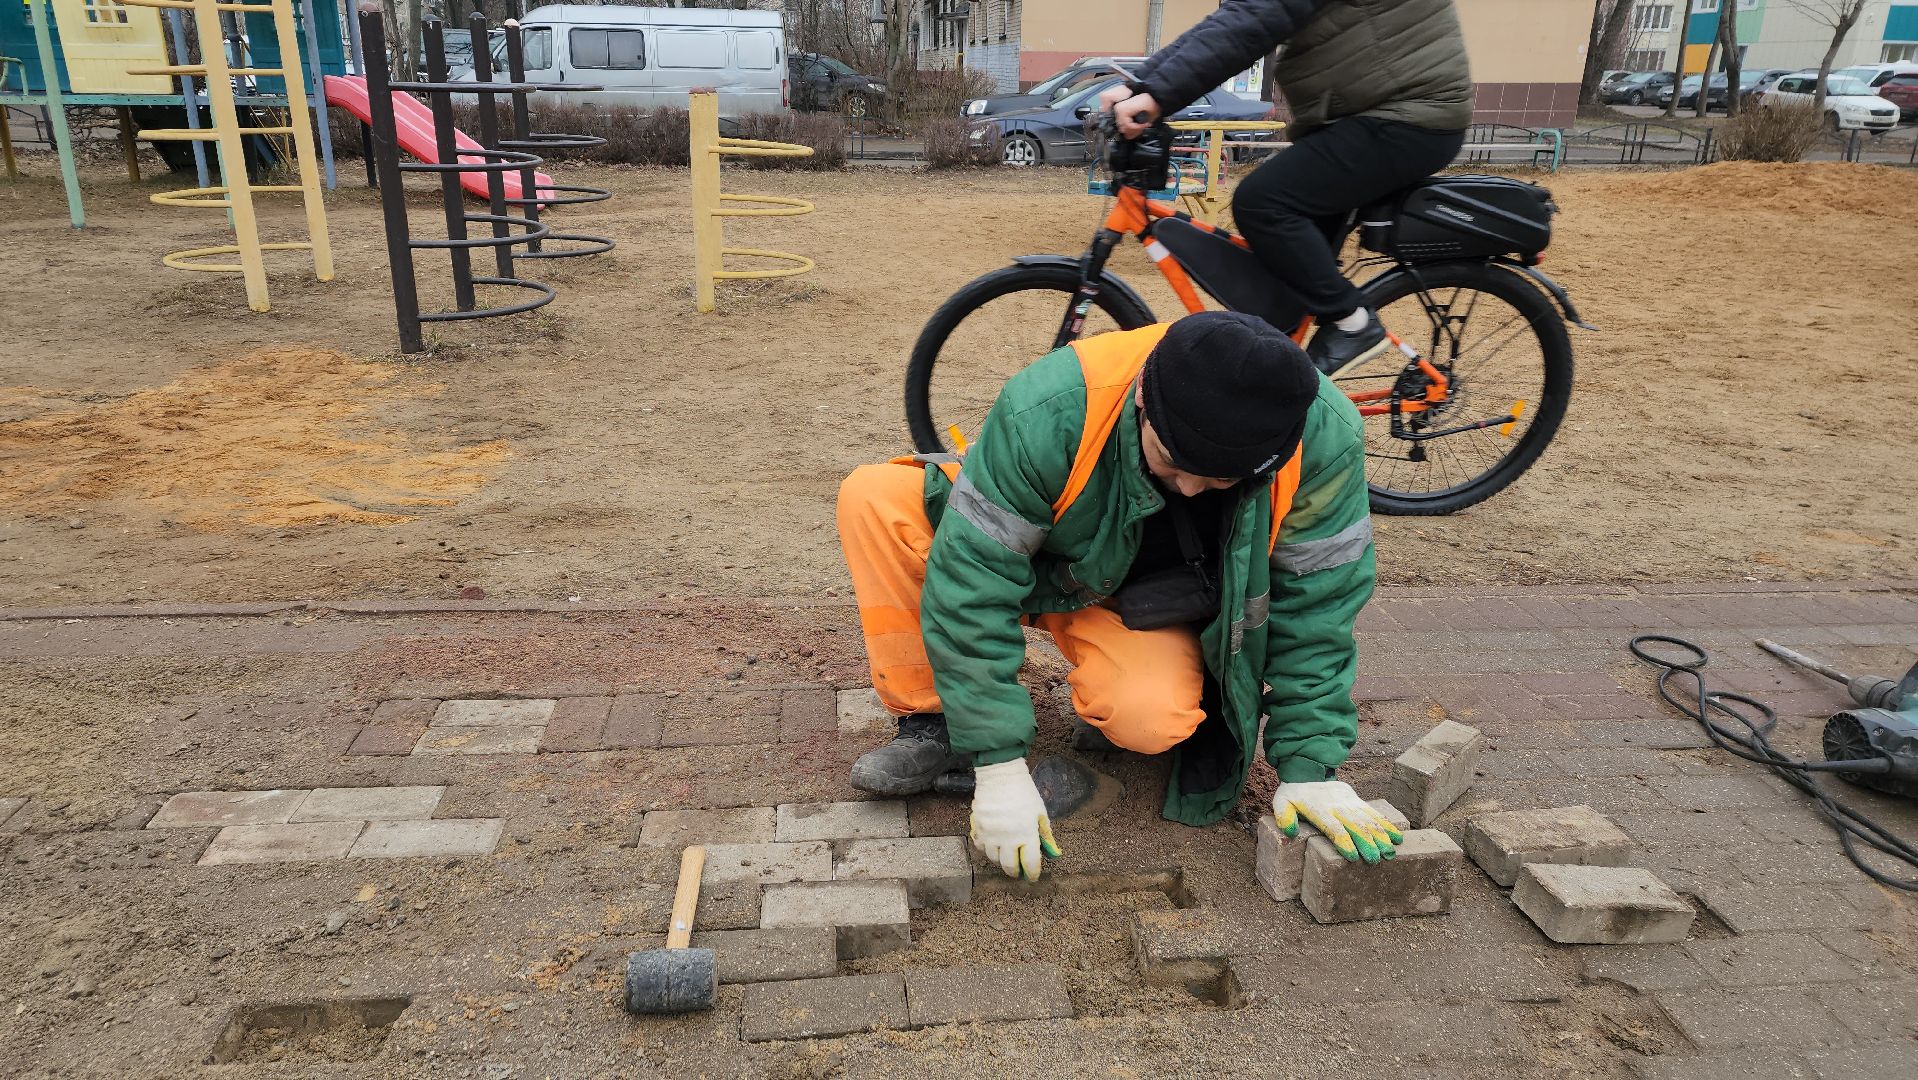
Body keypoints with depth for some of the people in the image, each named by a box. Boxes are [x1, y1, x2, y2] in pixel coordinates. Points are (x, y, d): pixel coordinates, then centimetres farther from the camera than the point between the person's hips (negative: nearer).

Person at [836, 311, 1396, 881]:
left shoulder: (1323, 440, -29)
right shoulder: (1046, 412, -36)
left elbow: (1316, 602, -15)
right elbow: (972, 577, -32)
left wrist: (1307, 767, -17)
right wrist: (1000, 764, -33)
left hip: (1152, 606, 0)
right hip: (1039, 572, 0)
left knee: (1150, 721, -35)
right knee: (872, 499, -25)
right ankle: (934, 724, -13)